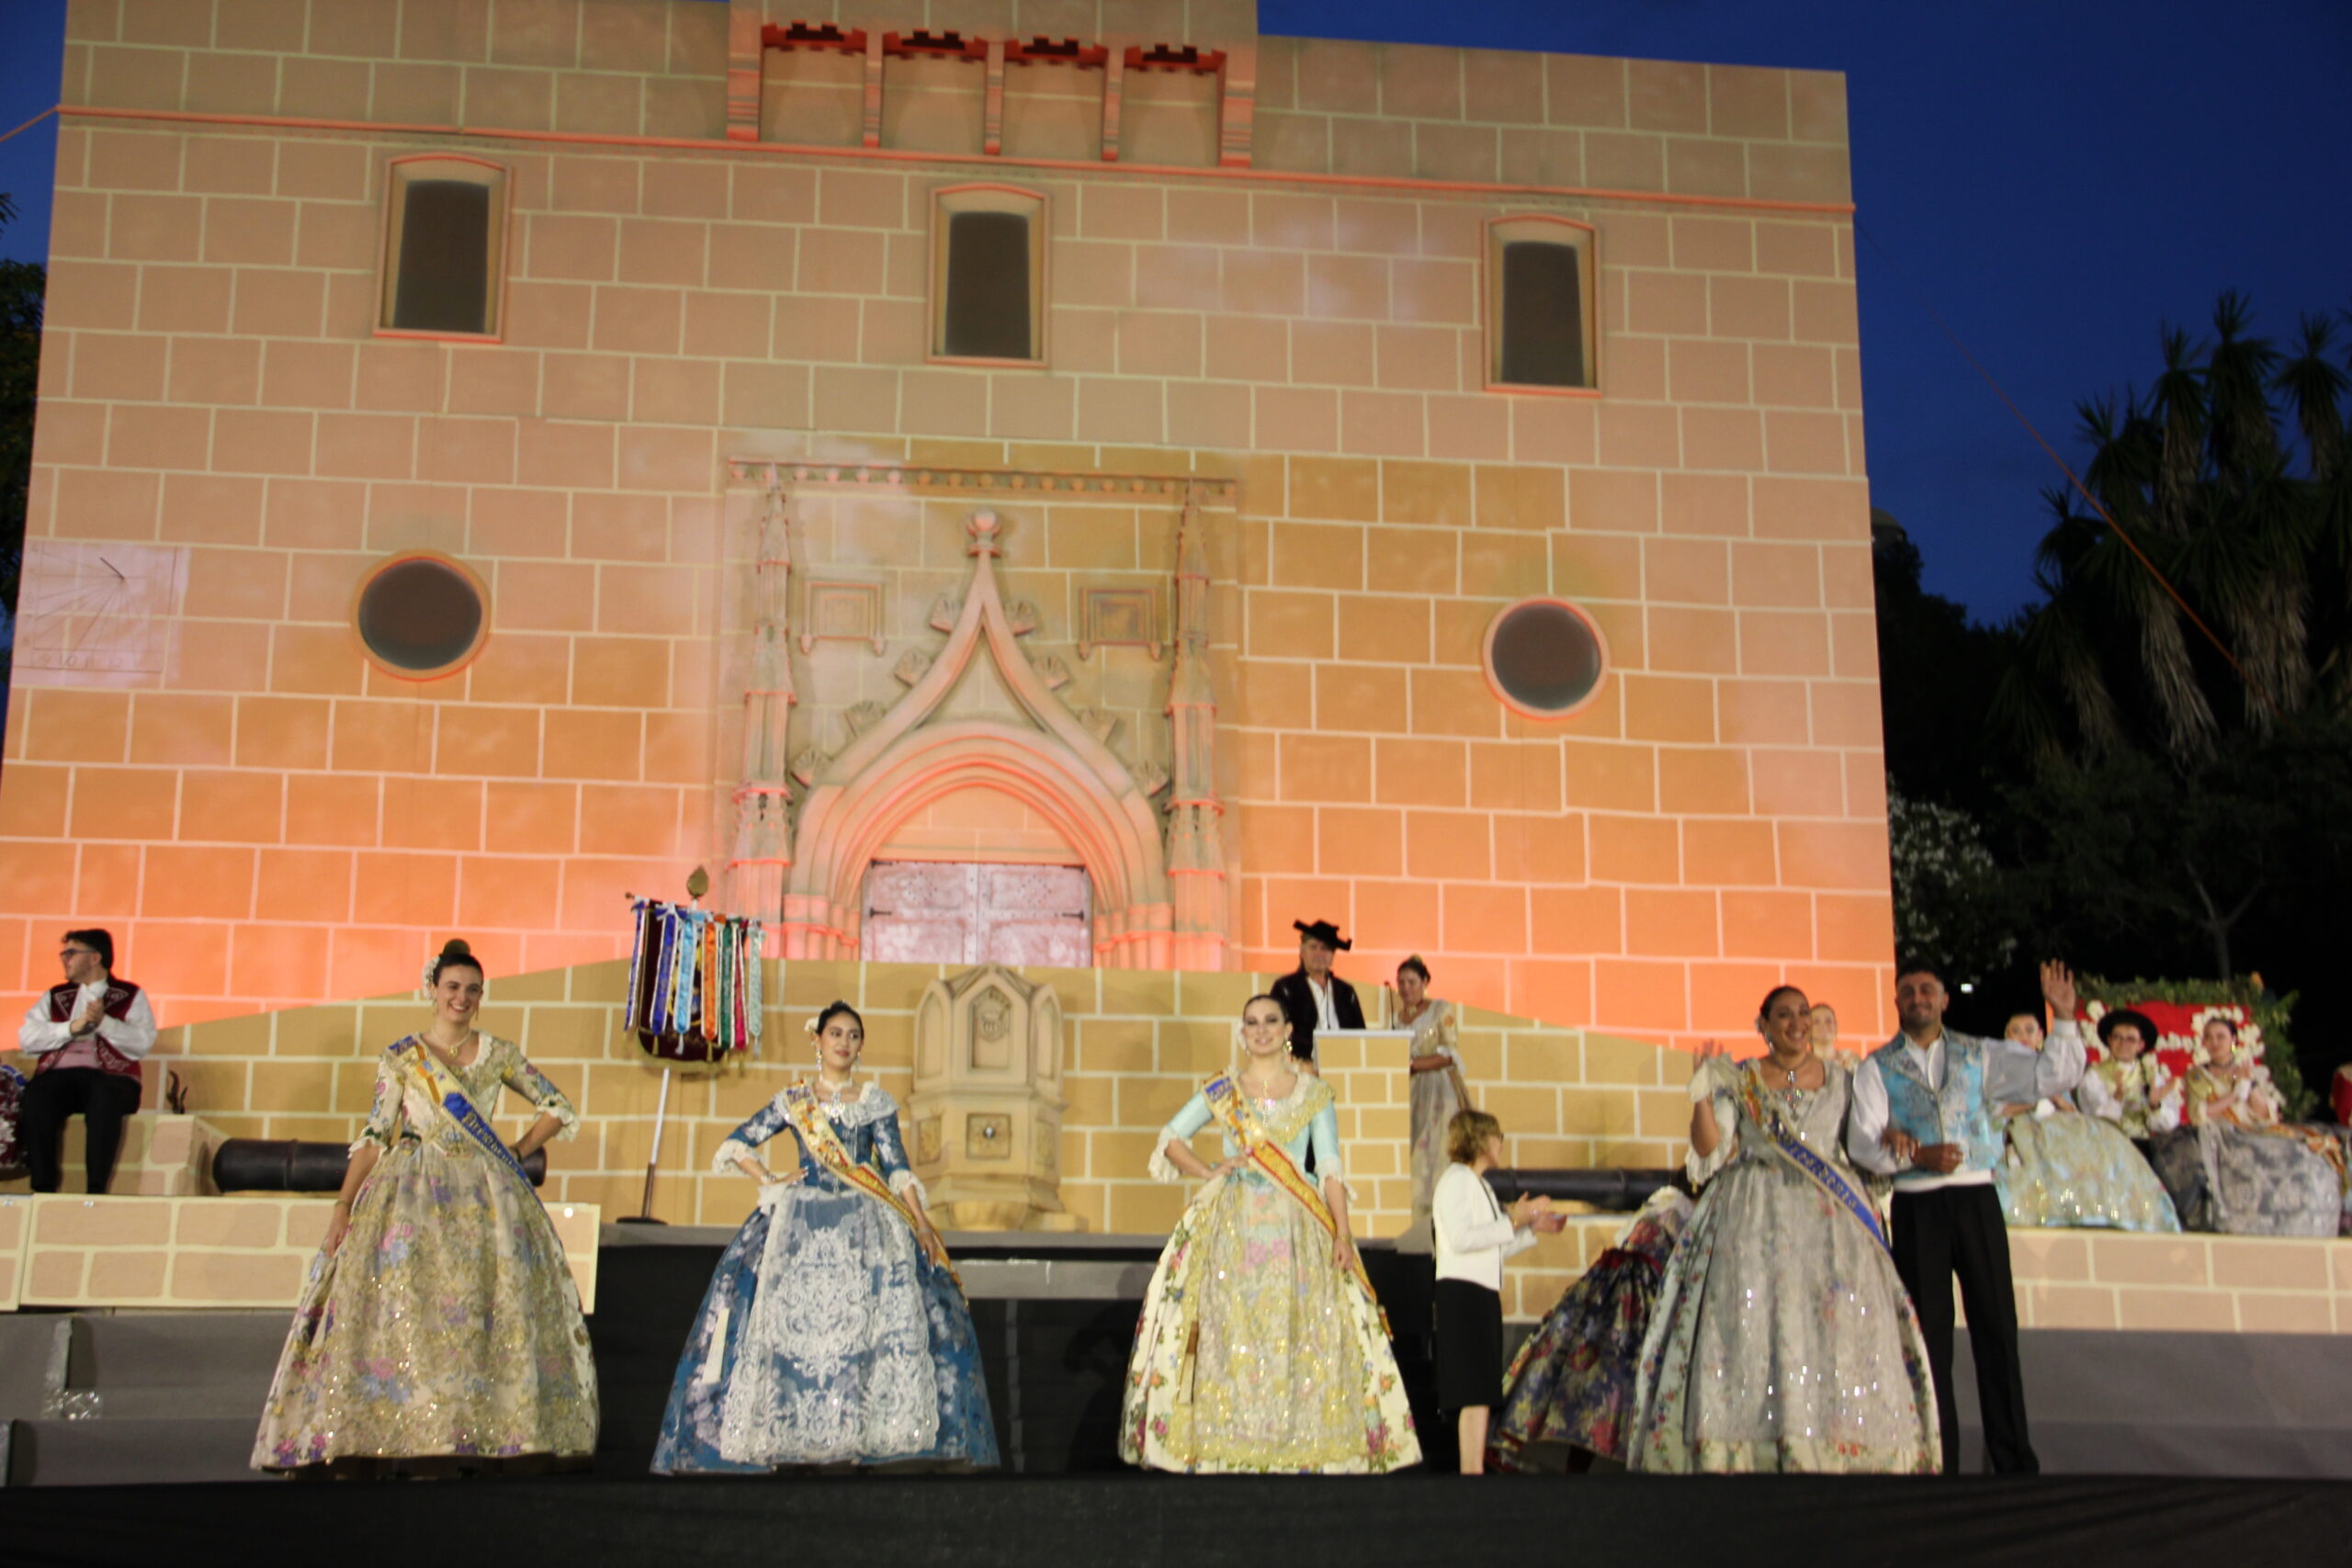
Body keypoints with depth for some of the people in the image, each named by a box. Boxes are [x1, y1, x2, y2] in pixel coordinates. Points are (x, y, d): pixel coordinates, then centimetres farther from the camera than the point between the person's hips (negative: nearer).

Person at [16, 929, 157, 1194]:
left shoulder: (132, 996, 15)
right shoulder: (54, 997, 24)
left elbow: (143, 1043, -1)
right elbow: (27, 1039, 8)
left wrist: (104, 1022, -11)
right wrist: (72, 1027, -5)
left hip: (110, 1076, -2)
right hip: (58, 1075, 2)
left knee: (105, 1099, -38)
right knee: (37, 1098, -33)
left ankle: (96, 1189, -37)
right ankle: (43, 1189, -29)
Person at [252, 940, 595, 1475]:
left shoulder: (498, 1055, 9)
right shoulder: (399, 1058, 5)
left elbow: (558, 1109, 16)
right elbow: (374, 1136, 0)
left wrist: (517, 1154, 7)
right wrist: (343, 1206, -8)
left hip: (485, 1199, 2)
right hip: (412, 1197, -2)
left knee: (489, 1312, -5)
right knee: (404, 1307, -11)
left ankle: (473, 1435, -2)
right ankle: (403, 1439, -8)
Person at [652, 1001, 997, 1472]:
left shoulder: (876, 1101, 10)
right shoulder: (793, 1100, 10)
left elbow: (897, 1167, 5)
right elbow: (736, 1144, 15)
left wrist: (922, 1225, -4)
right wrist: (769, 1181, 2)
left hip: (866, 1226, 0)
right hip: (803, 1225, 0)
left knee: (872, 1322, -13)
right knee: (793, 1322, -9)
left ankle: (860, 1433, -11)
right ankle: (788, 1435, -6)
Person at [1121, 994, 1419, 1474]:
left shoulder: (1314, 1094, 8)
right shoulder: (1221, 1091, 9)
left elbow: (1330, 1168, 3)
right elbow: (1168, 1139, 11)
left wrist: (1342, 1233, -7)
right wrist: (1208, 1173, -4)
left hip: (1297, 1232, 0)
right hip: (1232, 1227, 0)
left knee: (1300, 1339, -5)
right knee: (1228, 1337, -5)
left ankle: (1301, 1450, -2)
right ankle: (1224, 1449, -2)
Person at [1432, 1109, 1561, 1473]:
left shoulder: (1479, 1184, 22)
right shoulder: (1456, 1180, -7)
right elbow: (1461, 1239, -20)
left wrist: (1532, 1227, 15)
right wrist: (1514, 1220, -17)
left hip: (1484, 1293, 9)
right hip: (1462, 1292, -9)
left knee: (1481, 1391, 6)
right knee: (1476, 1390, -13)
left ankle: (1472, 1471, 7)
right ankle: (1473, 1470, -15)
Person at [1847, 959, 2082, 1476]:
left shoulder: (1979, 1055, 10)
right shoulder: (1877, 1067, 6)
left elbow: (2053, 1076, 1)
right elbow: (1862, 1143, -2)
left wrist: (2063, 1018, -9)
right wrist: (1918, 1156, -16)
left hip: (1977, 1199, 1)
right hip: (1916, 1206, -1)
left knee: (1997, 1323, 1)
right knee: (1930, 1331, 3)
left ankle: (2015, 1459, 8)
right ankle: (1940, 1461, 11)